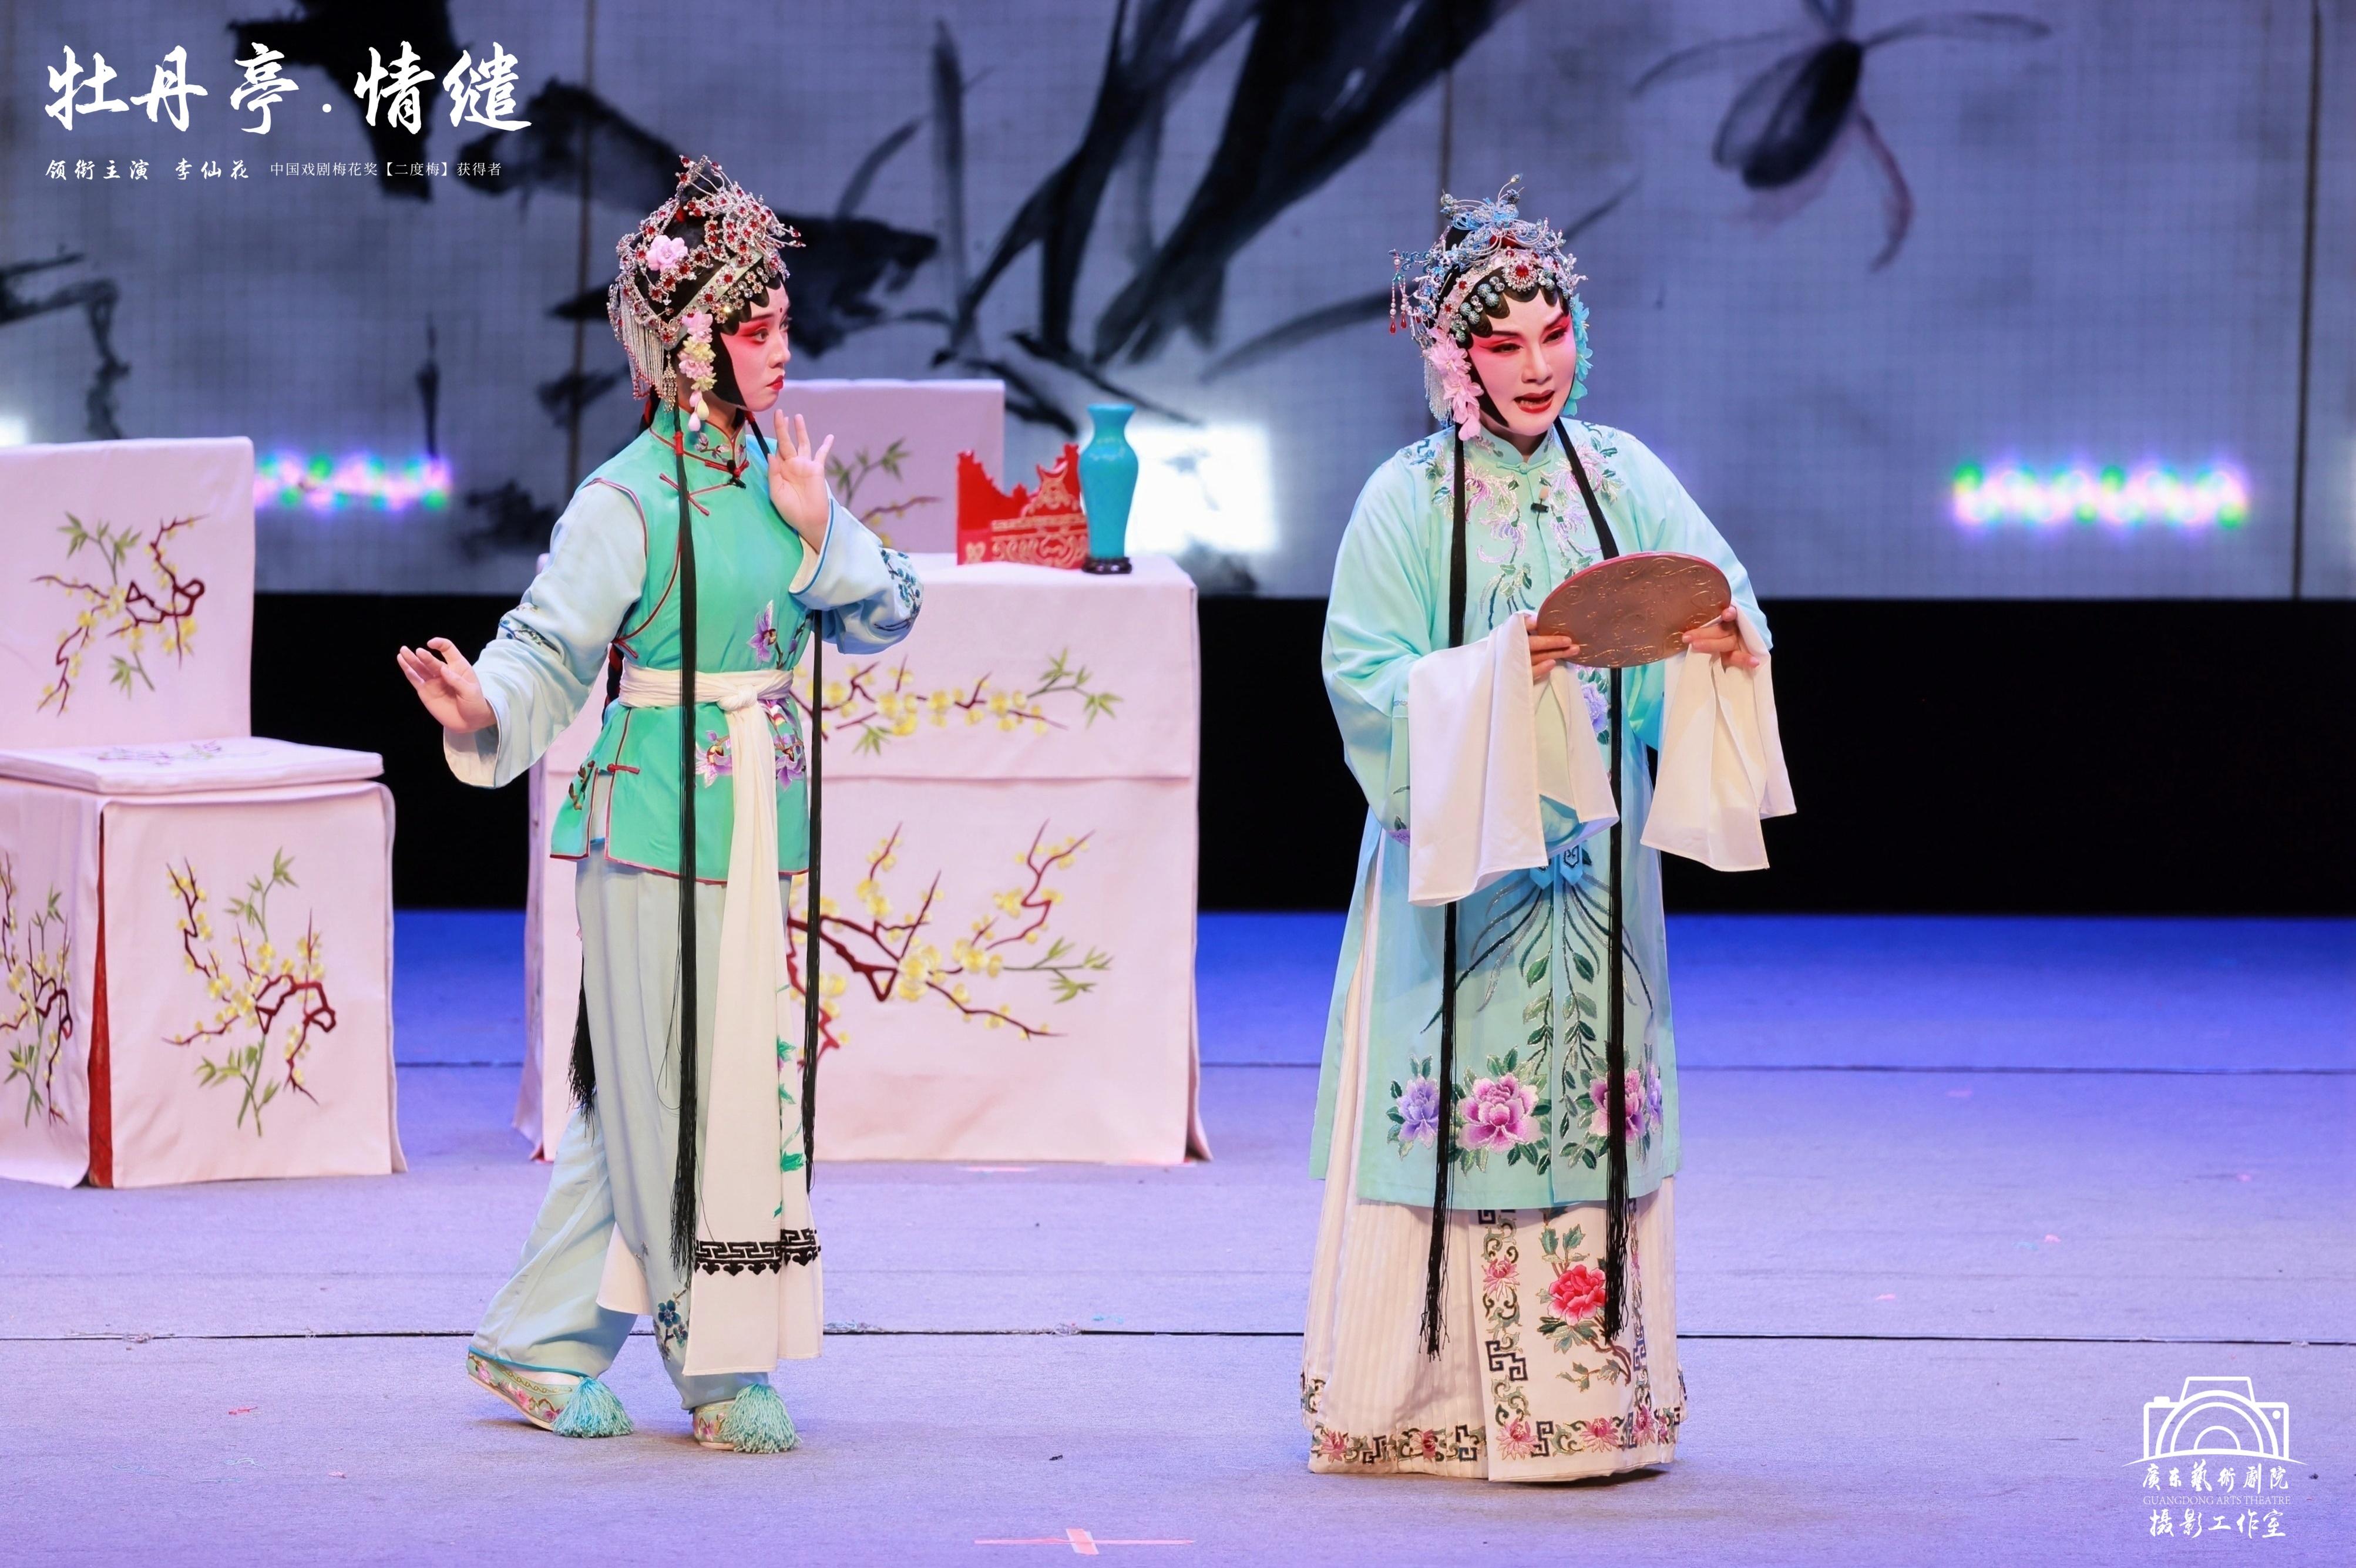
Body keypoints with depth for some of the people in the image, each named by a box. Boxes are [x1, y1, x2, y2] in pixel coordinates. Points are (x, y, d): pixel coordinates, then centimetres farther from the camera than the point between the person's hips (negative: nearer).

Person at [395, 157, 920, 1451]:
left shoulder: (776, 471, 10)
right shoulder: (630, 502, -11)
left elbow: (883, 621, 11)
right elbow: (551, 649, -16)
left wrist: (820, 532, -6)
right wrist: (480, 712, -35)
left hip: (762, 825, 7)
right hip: (661, 825, -7)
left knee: (743, 1074, 9)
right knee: (676, 1094, -2)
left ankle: (541, 1344, 18)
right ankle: (717, 1367, 9)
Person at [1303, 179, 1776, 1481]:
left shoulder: (1621, 478, 7)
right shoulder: (1411, 498, -3)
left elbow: (1724, 599, 2)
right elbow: (1364, 676, -10)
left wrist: (1722, 641, -21)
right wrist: (1493, 673, -24)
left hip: (1593, 843, 4)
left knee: (1597, 1095, 4)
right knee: (1463, 1104, -4)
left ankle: (1593, 1392, 10)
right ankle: (1433, 1396, 2)